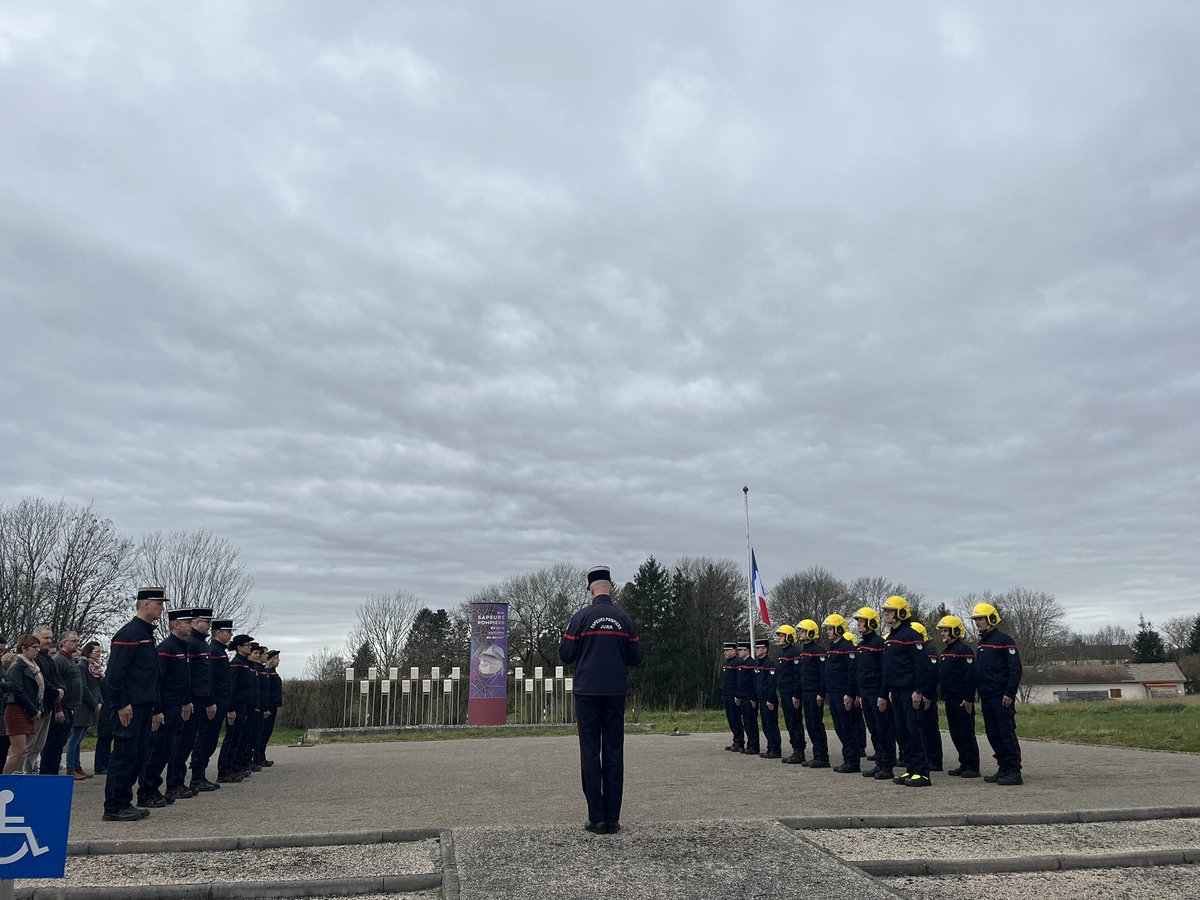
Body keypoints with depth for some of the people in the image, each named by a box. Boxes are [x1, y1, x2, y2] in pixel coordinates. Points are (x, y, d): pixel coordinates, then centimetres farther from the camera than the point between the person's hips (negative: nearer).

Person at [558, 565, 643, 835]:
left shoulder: (581, 618, -5)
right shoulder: (624, 619, 3)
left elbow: (565, 655, -4)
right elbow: (636, 658, 6)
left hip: (587, 691, -2)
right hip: (615, 692, 2)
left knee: (590, 752, 2)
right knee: (614, 752, 6)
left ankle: (597, 818, 2)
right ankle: (612, 819, 7)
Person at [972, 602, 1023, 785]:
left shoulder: (1004, 640, -8)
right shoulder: (982, 643, 19)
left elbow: (1015, 669, -13)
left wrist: (1009, 693, -18)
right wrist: (979, 693, 18)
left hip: (1002, 698, -9)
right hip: (987, 698, 9)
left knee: (1007, 733, -7)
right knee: (993, 734, 10)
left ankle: (1014, 772, -4)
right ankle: (1003, 770, 17)